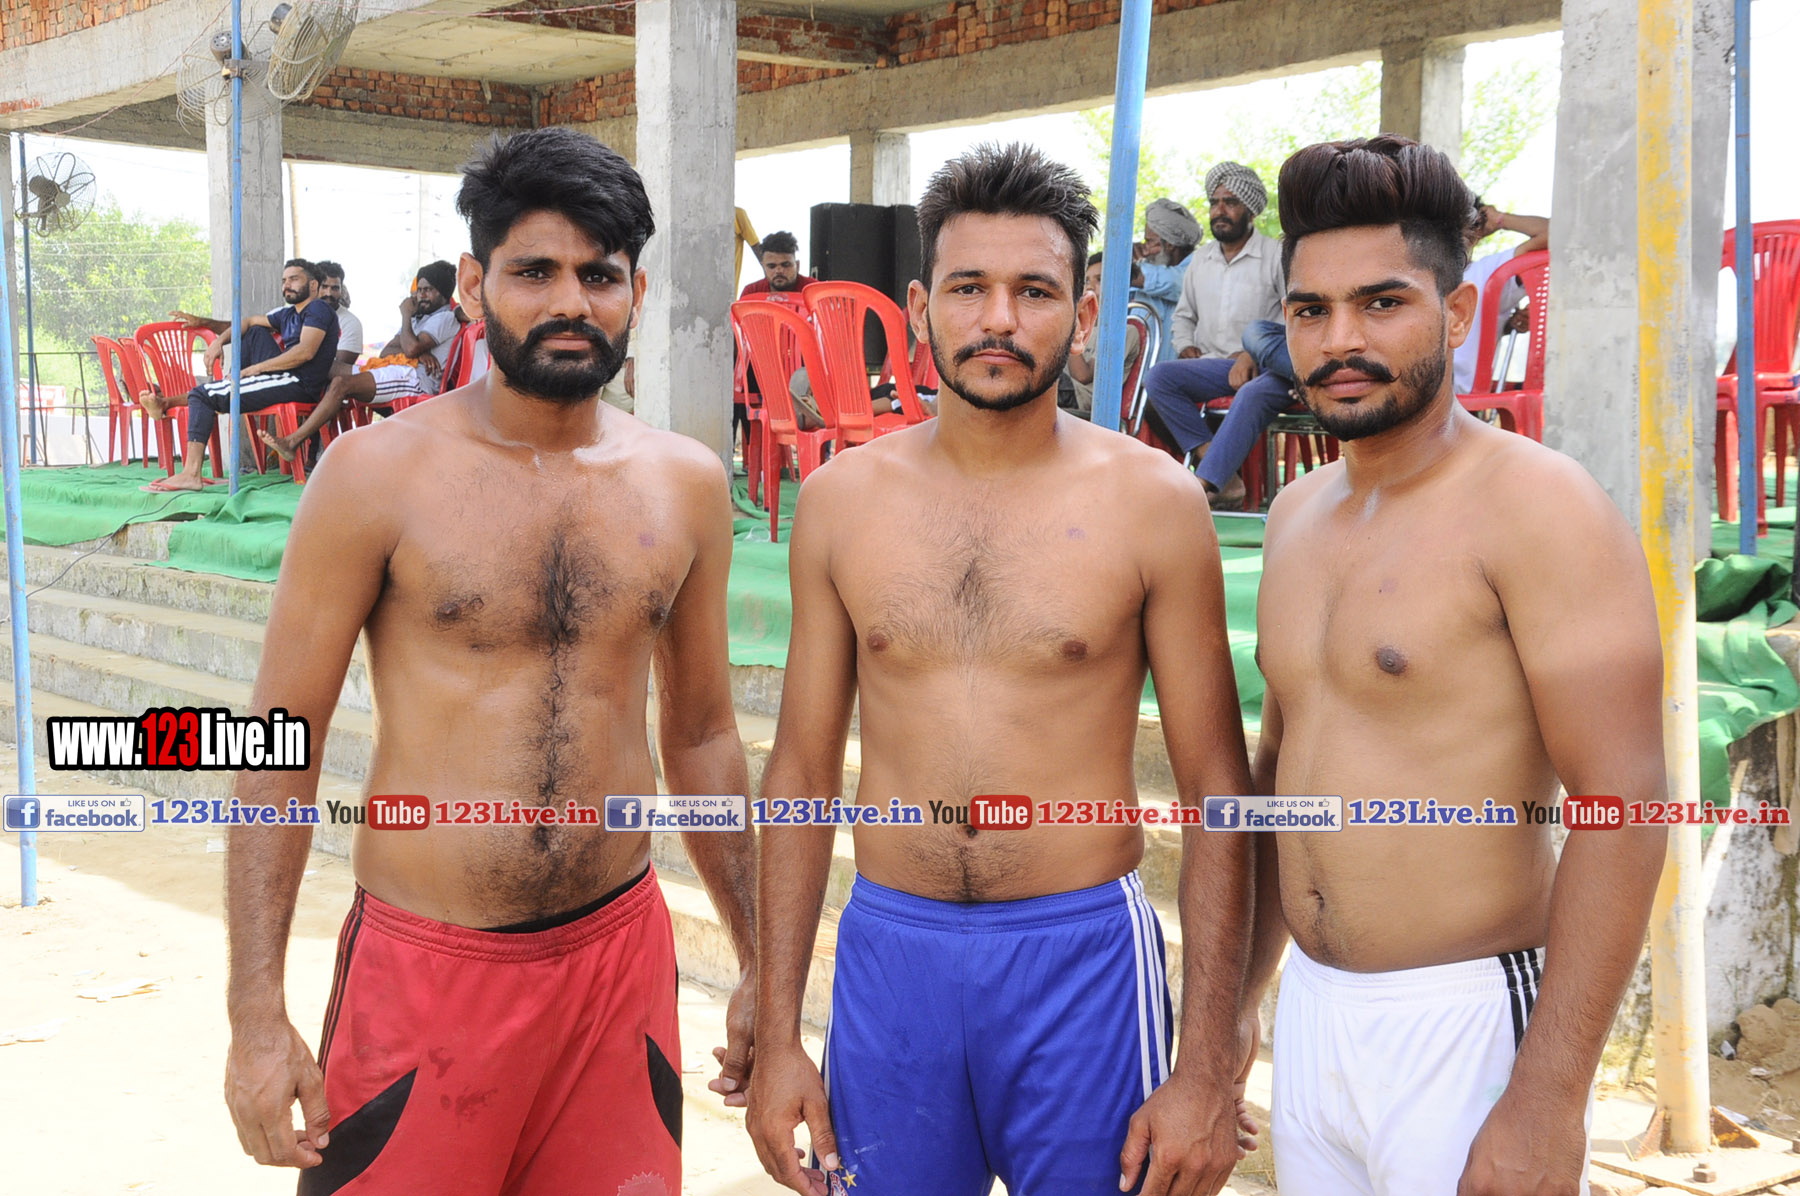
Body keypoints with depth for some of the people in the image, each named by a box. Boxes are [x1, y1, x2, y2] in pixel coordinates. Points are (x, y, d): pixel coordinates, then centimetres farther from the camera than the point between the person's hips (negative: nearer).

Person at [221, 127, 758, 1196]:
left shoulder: (686, 483, 3)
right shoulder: (377, 475, -7)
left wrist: (763, 966, 15)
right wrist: (257, 1016, -8)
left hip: (622, 955, 3)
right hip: (425, 968, -3)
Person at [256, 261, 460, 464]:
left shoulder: (445, 318, 1)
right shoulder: (418, 317, 31)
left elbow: (411, 348, -16)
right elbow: (386, 352, 19)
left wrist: (406, 315, 1)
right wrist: (418, 352, -3)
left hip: (415, 377, -10)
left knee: (342, 383, -23)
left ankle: (292, 441, -24)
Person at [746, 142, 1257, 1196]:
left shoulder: (1151, 501, -5)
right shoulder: (843, 498, 2)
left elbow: (1216, 787, -3)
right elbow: (804, 769, 7)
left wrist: (1209, 1067, -7)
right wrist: (775, 1034, 5)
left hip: (1082, 955, -2)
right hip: (890, 948, 2)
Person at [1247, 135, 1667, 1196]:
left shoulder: (1537, 505, -14)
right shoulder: (1300, 514, 9)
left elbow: (1621, 811, -19)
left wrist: (1548, 1105, -22)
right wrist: (1230, 1003, 18)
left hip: (1465, 1030, -7)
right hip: (1310, 1019, 7)